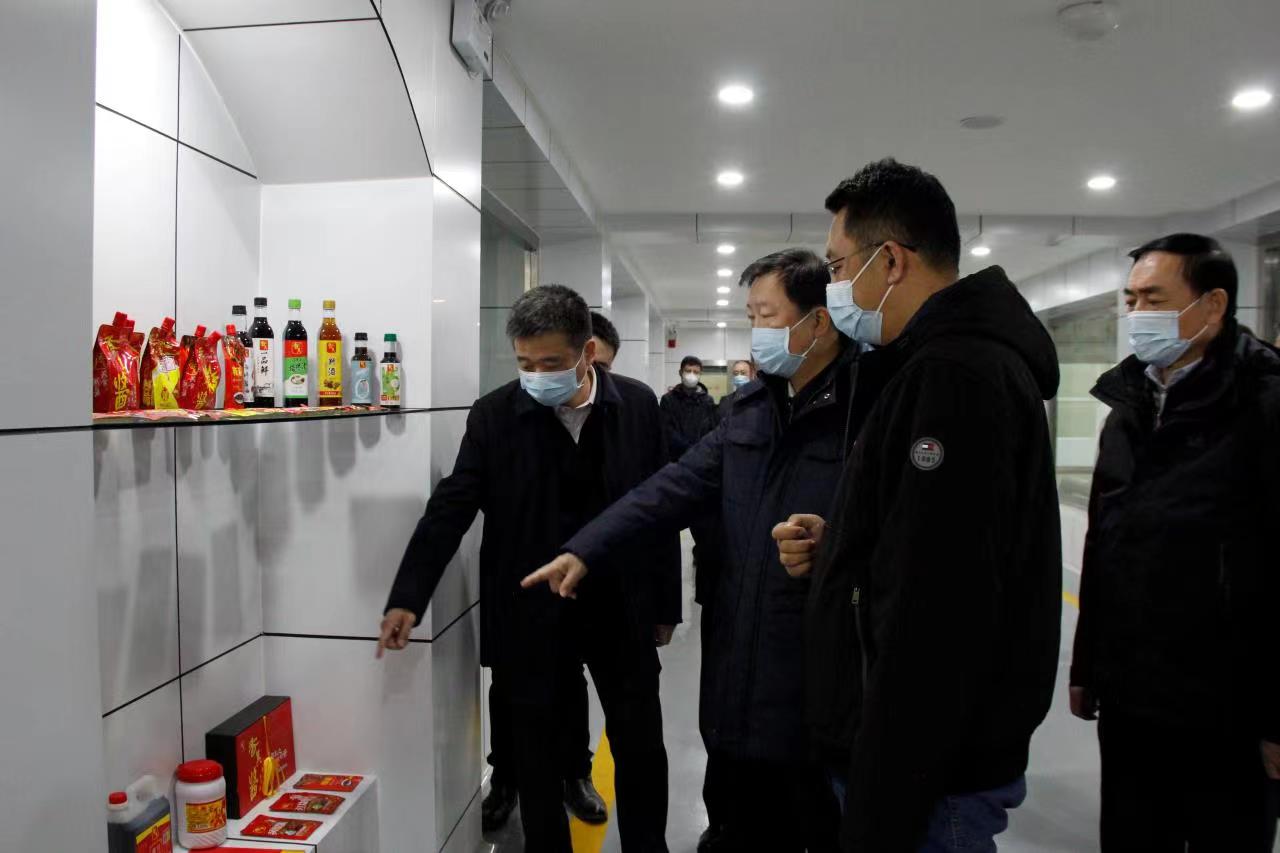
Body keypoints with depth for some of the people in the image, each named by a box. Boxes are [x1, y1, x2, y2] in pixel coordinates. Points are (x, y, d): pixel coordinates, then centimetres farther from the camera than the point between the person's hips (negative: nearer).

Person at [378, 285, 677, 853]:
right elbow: (451, 507, -9)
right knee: (535, 753, 14)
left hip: (622, 610, 1)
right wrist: (408, 598, -18)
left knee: (642, 749, 14)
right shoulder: (495, 414, -7)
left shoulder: (637, 405, -5)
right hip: (531, 615, -1)